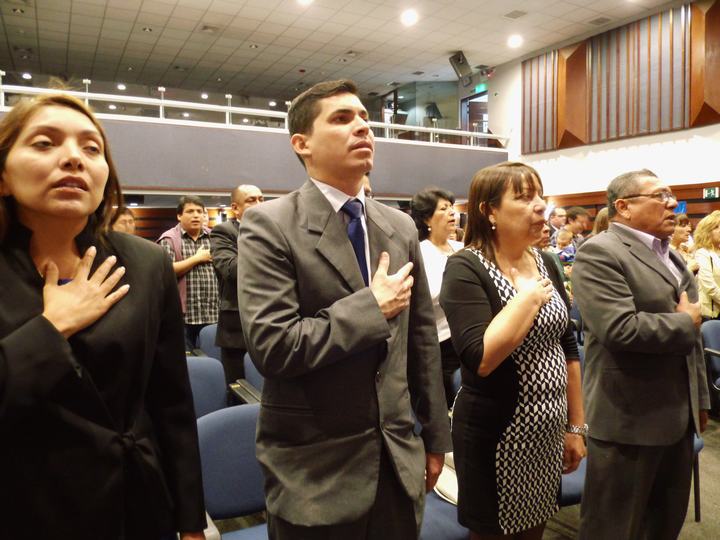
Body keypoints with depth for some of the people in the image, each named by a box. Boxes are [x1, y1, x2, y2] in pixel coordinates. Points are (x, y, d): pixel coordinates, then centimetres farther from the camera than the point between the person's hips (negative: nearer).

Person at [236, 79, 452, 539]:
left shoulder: (401, 227, 5)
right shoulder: (269, 224, -12)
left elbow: (423, 338, 8)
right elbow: (272, 345, -22)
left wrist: (435, 436, 11)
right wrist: (373, 306, -16)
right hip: (316, 467, -4)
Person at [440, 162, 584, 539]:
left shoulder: (546, 263, 3)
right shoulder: (466, 268, -17)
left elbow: (567, 348, 10)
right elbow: (481, 359, -28)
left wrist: (576, 426, 11)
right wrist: (530, 297, -21)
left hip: (549, 432, 6)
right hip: (496, 437, -6)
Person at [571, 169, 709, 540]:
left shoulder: (670, 256, 14)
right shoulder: (600, 253, -16)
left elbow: (691, 338, 20)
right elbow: (621, 329, -28)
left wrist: (700, 399, 20)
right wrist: (685, 322, -13)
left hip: (678, 415, 9)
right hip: (629, 418, -9)